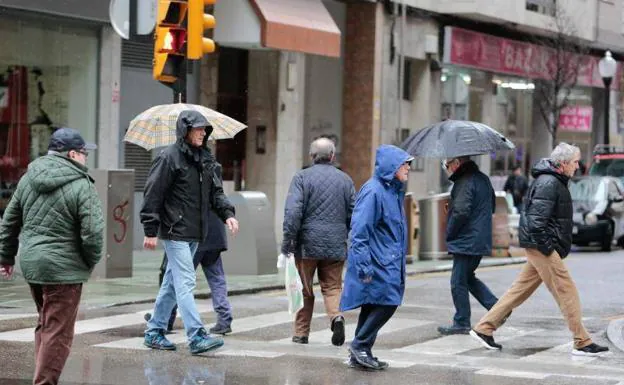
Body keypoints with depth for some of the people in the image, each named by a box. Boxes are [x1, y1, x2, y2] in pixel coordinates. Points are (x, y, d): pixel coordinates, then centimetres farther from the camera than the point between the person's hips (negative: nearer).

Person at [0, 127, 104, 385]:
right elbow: (93, 232, -17)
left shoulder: (29, 178, 8)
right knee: (58, 332, 0)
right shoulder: (81, 186, -13)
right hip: (63, 268, -8)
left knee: (45, 324, 23)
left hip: (30, 263, 8)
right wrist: (91, 262, 0)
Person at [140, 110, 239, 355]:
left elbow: (215, 190, 18)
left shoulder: (205, 158, 13)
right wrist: (150, 231, -14)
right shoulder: (170, 157, -11)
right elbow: (153, 194, -11)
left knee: (173, 284, 14)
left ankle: (154, 332, 23)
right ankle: (197, 336, -15)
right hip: (175, 232, -8)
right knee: (186, 283, -12)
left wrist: (227, 213, 0)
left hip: (194, 234, 8)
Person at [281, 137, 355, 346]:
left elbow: (293, 211, -13)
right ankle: (336, 315, -16)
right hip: (336, 245, 2)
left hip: (308, 243, -2)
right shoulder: (345, 180, 7)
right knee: (332, 286, 11)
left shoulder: (302, 177, -4)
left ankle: (301, 332, 14)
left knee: (305, 289, 9)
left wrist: (288, 239, -10)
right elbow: (354, 213, 9)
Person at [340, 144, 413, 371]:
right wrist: (364, 265, -23)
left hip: (389, 262, 9)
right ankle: (360, 346, -2)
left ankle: (360, 355, 16)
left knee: (373, 306, 11)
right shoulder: (373, 191, -16)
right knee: (386, 303, -12)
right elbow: (359, 230, -20)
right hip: (377, 262, -9)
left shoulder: (393, 190, 15)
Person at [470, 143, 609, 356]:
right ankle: (582, 343, -2)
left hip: (540, 247, 11)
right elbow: (536, 221, -24)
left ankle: (484, 328, 15)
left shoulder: (555, 181, 17)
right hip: (542, 247, -11)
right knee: (566, 291, -6)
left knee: (521, 289, 12)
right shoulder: (548, 183, -17)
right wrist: (547, 248, -20)